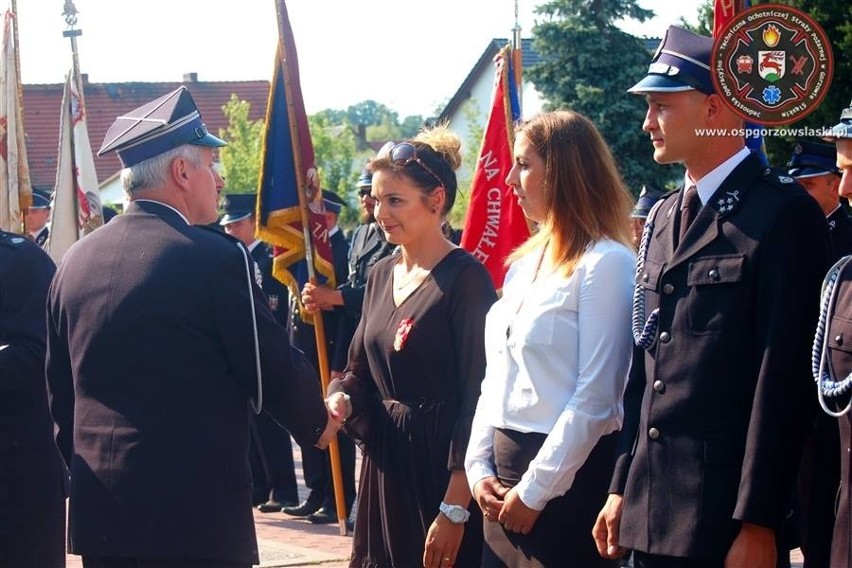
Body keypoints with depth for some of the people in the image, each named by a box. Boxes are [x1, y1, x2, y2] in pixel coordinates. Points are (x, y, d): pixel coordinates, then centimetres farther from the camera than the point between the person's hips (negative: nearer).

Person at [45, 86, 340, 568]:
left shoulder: (75, 262, 7)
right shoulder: (214, 257, -12)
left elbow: (59, 392, 14)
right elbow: (274, 369, -7)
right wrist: (318, 422, 12)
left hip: (98, 511, 6)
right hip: (198, 509, -6)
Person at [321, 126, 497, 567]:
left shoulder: (465, 277, -13)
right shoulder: (381, 274, 11)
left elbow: (477, 393, -17)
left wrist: (456, 507, -20)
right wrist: (340, 400, -8)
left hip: (442, 461, -7)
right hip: (386, 459, 7)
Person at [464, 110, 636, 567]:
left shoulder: (606, 263, -12)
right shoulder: (525, 263, 14)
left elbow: (595, 399, -17)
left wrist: (534, 490, -16)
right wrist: (479, 467, 3)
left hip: (567, 481, -8)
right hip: (504, 478, 8)